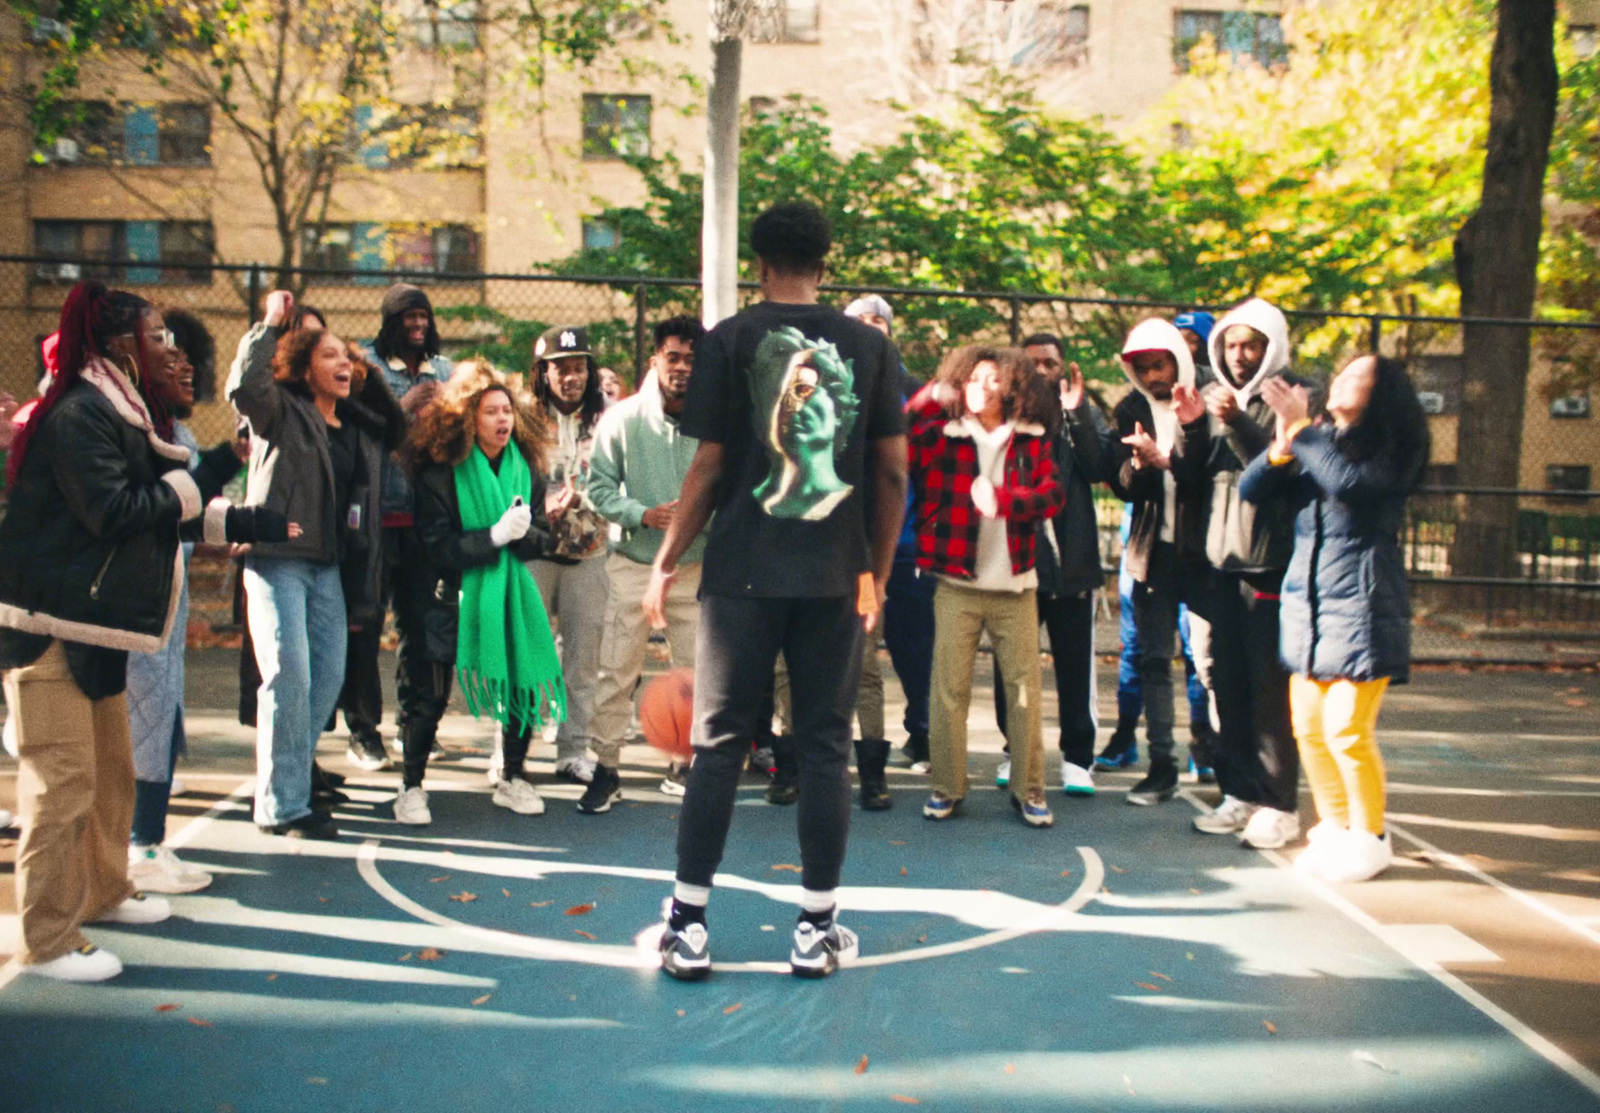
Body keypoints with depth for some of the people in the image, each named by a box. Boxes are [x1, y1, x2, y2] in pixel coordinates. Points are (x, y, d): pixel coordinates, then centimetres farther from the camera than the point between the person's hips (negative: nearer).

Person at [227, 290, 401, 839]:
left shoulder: (359, 425, 15)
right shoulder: (282, 412, -4)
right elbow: (243, 387, -22)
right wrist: (271, 324, -15)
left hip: (328, 566, 7)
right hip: (277, 561, -7)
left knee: (329, 677, 9)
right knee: (290, 679, -8)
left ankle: (293, 775, 25)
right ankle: (280, 806, 1)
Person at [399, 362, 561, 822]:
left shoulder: (525, 466, 1)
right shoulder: (439, 470, -12)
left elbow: (540, 539, 3)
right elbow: (437, 546, -16)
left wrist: (523, 532, -19)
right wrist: (495, 534, -24)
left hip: (508, 591, 4)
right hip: (450, 594, -4)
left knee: (525, 682, 3)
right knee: (430, 693, -1)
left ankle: (512, 780, 22)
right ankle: (411, 788, 16)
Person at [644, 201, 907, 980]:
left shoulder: (730, 340, 1)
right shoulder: (869, 346, 7)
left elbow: (708, 466, -3)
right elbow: (893, 468, 6)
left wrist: (665, 562, 7)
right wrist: (878, 571, 15)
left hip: (743, 573, -1)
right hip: (837, 575, 2)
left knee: (718, 745, 6)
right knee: (825, 747, 8)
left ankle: (688, 926, 12)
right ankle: (817, 929, 15)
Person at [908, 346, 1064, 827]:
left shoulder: (1033, 439, 8)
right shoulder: (940, 435, 2)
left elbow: (1052, 493, -5)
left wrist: (1002, 498, -21)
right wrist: (925, 401, -18)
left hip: (1015, 587, 2)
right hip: (956, 586, -1)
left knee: (1025, 688, 4)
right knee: (949, 688, 0)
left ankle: (1028, 790, 15)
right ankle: (947, 787, 13)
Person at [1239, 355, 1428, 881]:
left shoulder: (1392, 446, -4)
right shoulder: (1314, 441, 12)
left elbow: (1351, 482, -25)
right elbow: (1250, 490, 4)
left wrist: (1300, 430, -19)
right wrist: (1281, 448, -12)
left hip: (1360, 602, -6)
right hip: (1306, 598, 6)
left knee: (1346, 730, -6)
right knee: (1309, 728, 9)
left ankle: (1370, 838, 12)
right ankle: (1334, 827, 25)